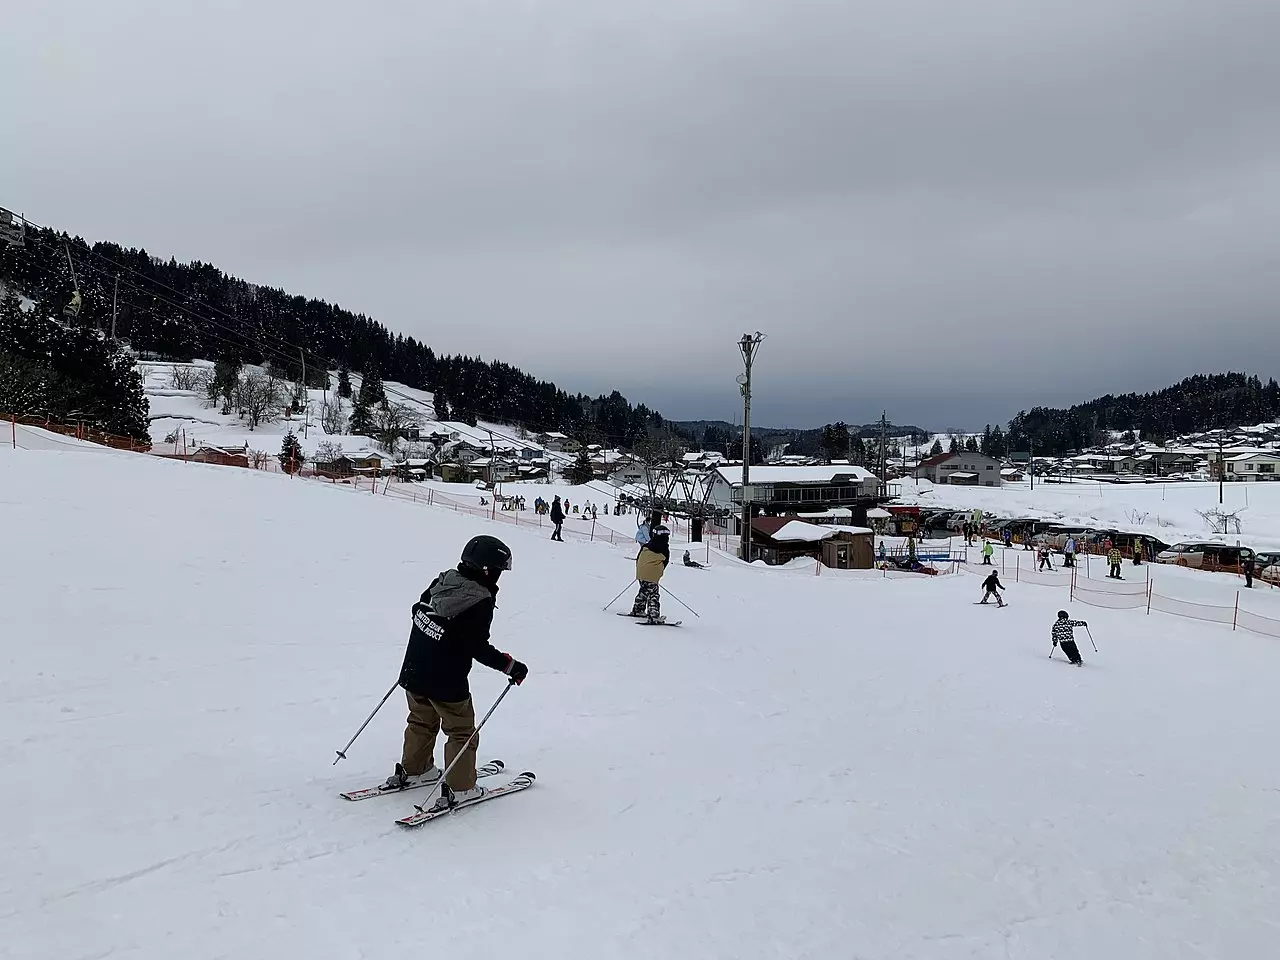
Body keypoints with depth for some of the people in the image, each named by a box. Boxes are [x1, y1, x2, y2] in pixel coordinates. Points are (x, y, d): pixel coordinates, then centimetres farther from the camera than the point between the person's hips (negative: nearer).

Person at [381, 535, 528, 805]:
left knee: (422, 722, 28)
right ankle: (460, 789, 16)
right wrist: (511, 666, -13)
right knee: (462, 733, 11)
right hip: (446, 683, -7)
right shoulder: (480, 602, -22)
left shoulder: (442, 580, 0)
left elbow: (418, 609, 13)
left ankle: (412, 771, 42)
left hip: (414, 672, 7)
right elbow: (479, 648, -22)